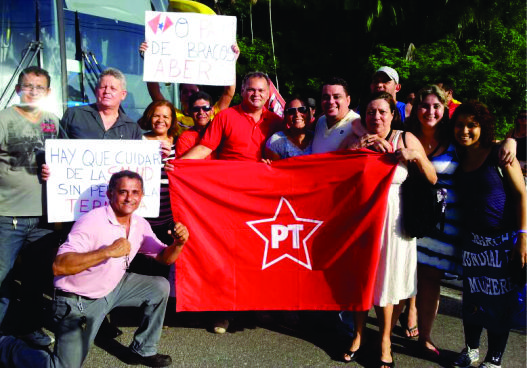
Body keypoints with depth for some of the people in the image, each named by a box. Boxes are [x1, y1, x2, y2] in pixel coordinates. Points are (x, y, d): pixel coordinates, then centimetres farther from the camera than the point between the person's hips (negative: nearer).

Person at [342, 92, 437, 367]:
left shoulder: (405, 140, -4)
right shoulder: (358, 141, 2)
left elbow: (432, 180, -6)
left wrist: (417, 156, -22)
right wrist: (359, 148, -16)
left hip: (393, 219, -2)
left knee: (388, 280, 6)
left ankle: (385, 339, 25)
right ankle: (358, 335, 27)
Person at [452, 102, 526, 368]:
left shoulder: (499, 154, -9)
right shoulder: (459, 159, 5)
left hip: (505, 239, -4)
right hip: (473, 239, 4)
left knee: (500, 300, 4)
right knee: (472, 295, 12)